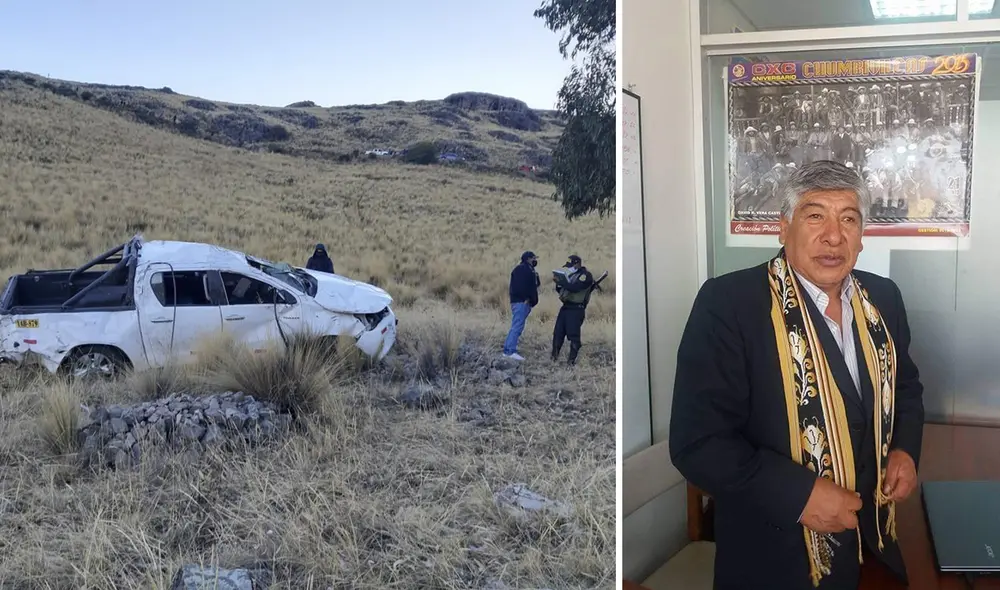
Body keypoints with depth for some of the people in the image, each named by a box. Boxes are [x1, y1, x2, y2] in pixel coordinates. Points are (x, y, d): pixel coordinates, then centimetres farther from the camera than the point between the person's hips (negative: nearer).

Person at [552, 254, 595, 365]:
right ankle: (554, 357, 13)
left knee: (573, 335, -8)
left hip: (576, 309, -8)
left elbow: (574, 288, -24)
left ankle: (572, 359, -4)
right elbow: (562, 291, 22)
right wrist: (558, 284, 1)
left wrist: (561, 281, -21)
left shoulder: (586, 275, -9)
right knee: (558, 332, 7)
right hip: (565, 307, 8)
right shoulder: (571, 275, 18)